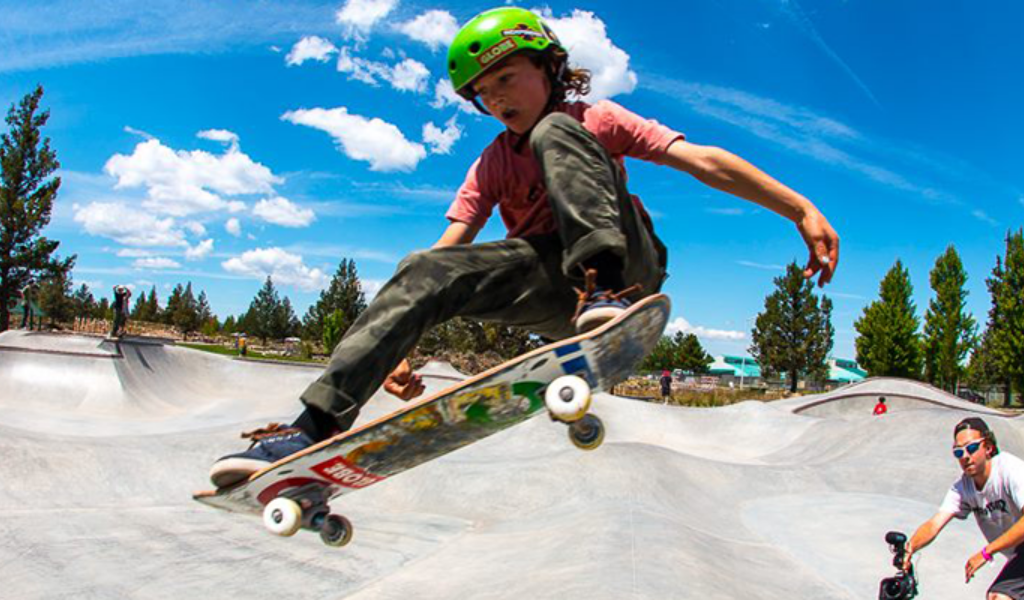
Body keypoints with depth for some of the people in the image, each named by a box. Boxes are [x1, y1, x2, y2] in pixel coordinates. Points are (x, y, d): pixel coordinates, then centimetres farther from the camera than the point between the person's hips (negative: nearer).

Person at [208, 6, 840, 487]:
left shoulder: (597, 120, 7)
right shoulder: (492, 165, 15)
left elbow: (704, 162, -2)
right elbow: (446, 251, 2)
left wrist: (803, 211, -12)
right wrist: (398, 345, -10)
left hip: (626, 264, -3)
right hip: (556, 297, 3)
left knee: (554, 134, -20)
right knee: (423, 272, -18)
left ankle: (606, 295, -41)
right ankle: (319, 423, -25)